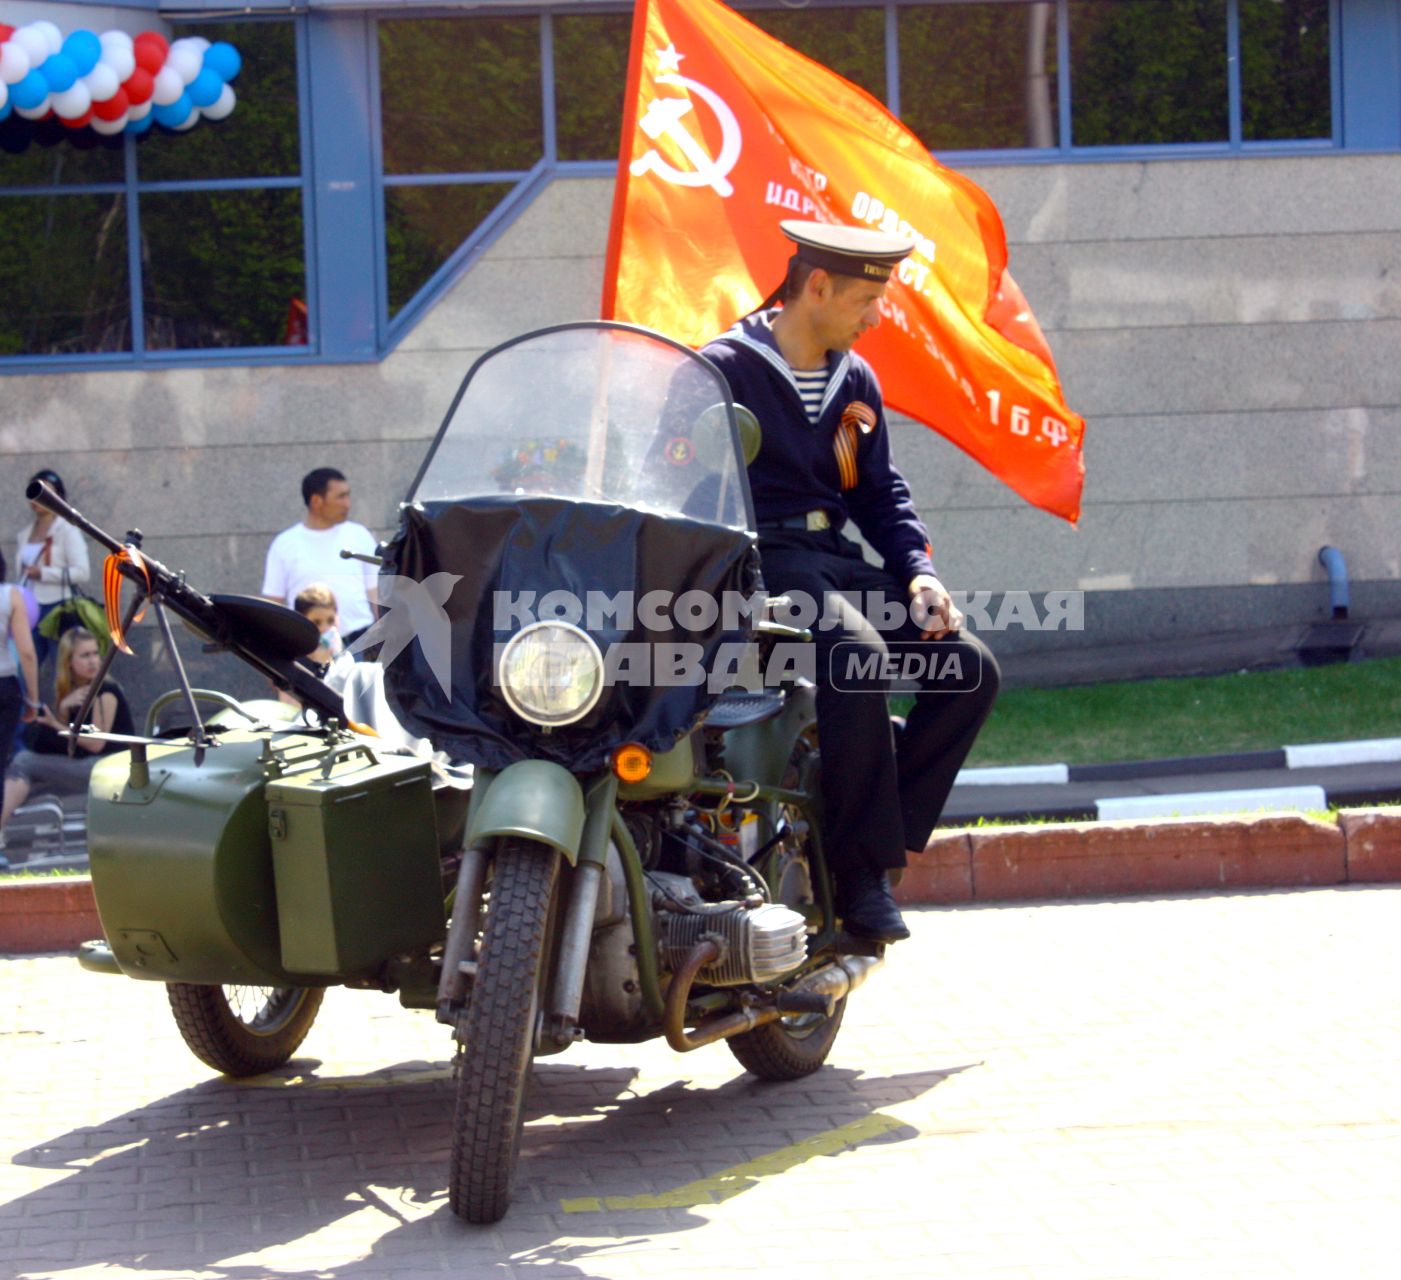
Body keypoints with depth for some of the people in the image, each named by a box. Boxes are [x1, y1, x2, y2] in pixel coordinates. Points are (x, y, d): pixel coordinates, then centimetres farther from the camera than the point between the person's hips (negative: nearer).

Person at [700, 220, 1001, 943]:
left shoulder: (855, 381, 19)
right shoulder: (725, 369, -3)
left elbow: (881, 493, 22)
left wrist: (918, 573, 3)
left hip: (835, 558, 8)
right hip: (758, 558, -8)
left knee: (968, 667, -10)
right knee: (857, 652, -35)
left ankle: (880, 840, -9)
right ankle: (860, 871, -30)